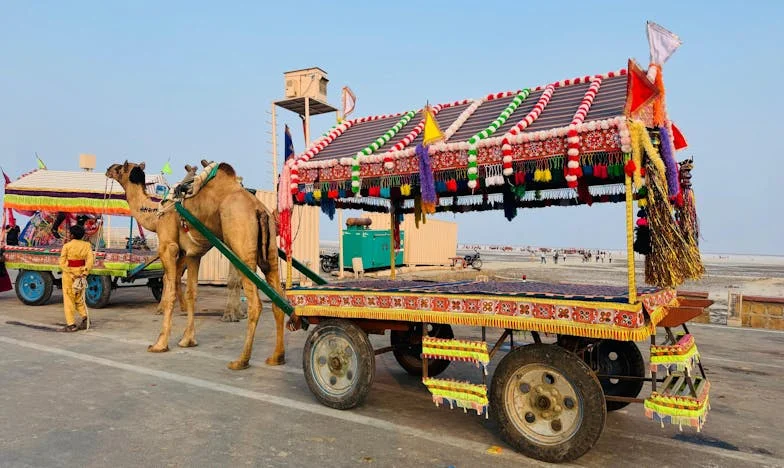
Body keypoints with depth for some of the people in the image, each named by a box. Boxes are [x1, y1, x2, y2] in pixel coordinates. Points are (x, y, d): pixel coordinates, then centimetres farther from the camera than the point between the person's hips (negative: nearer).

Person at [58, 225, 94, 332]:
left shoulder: (67, 246, -8)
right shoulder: (87, 245, 0)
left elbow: (62, 263, -14)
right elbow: (91, 260, -11)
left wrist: (71, 275, -15)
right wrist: (84, 273, -14)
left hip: (68, 274, -3)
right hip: (81, 274, 4)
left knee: (68, 299, 4)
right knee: (79, 298, 19)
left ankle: (70, 324, 4)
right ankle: (85, 317, 3)